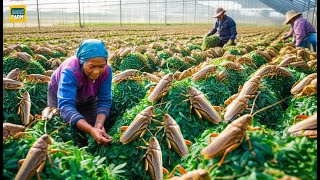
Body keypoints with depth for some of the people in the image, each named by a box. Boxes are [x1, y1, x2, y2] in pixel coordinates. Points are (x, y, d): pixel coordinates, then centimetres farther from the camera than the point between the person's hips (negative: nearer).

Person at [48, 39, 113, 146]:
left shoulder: (107, 71, -32)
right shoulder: (70, 71, -44)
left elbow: (104, 101, -30)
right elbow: (66, 105, -53)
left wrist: (99, 124, -50)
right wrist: (91, 130, -67)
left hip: (88, 99, 3)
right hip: (60, 95, -2)